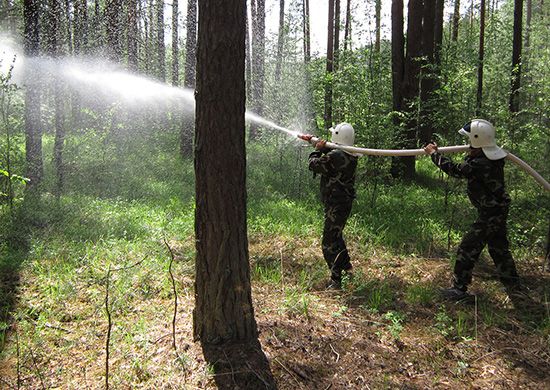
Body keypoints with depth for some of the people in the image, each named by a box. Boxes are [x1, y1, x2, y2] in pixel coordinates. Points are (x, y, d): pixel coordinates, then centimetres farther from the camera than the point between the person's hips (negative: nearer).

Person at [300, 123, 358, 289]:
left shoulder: (334, 157, -24)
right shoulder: (351, 155, 3)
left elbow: (313, 164, -11)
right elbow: (330, 149, 21)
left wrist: (317, 149, 4)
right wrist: (315, 141, 24)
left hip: (335, 206, -9)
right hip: (346, 202, 9)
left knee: (329, 243, -3)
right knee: (336, 235, 27)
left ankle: (335, 280, 1)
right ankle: (346, 266, 39)